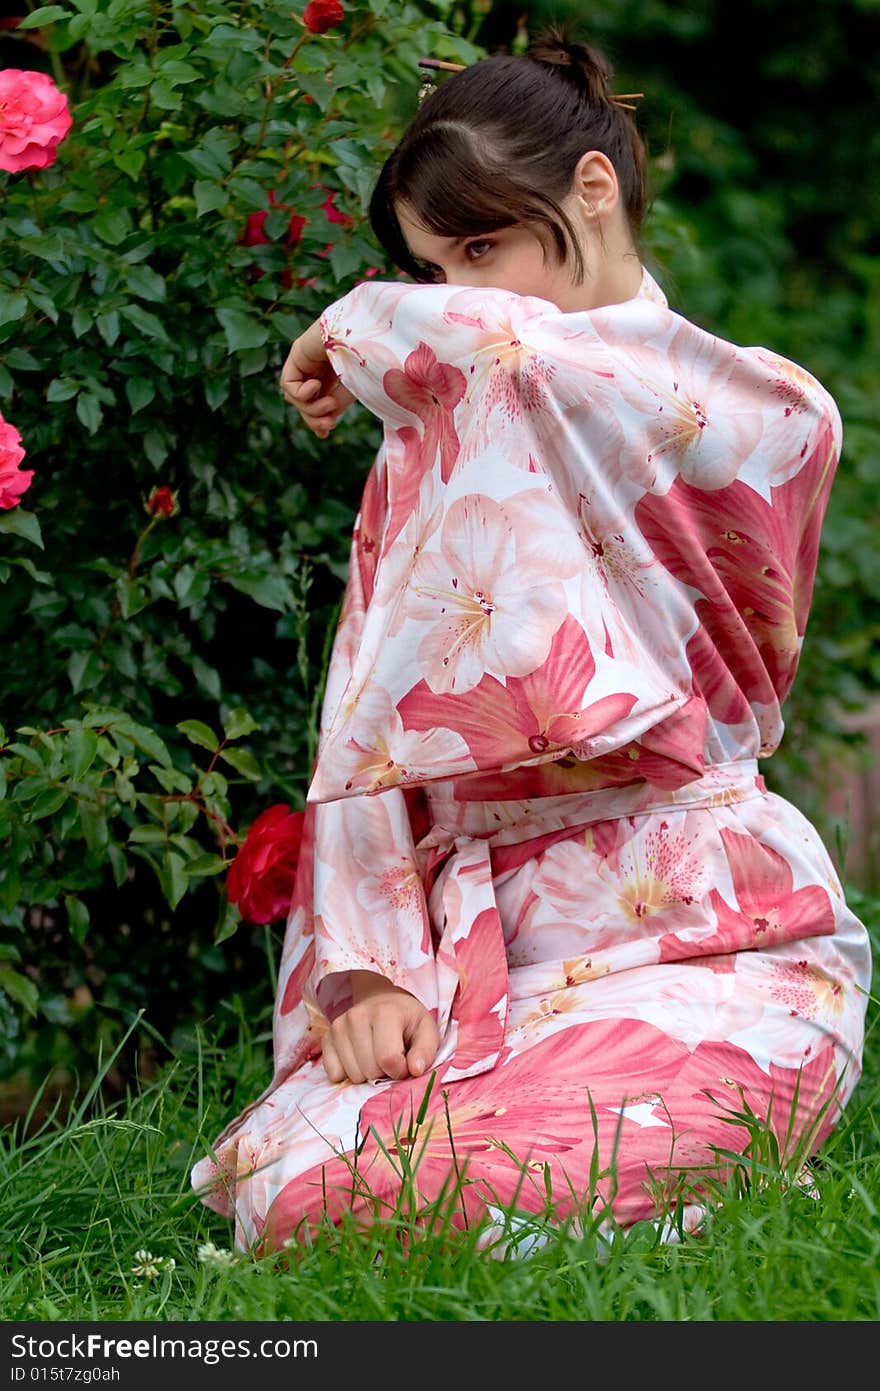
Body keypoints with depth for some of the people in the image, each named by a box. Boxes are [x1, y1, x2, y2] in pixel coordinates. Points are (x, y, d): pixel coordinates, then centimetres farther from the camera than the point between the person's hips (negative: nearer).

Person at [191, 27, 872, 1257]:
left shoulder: (741, 404, 1)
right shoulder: (429, 443, 18)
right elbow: (370, 730, 9)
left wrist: (373, 328, -2)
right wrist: (370, 966, -7)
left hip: (699, 942, -5)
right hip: (482, 955, 5)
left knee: (455, 1192, -30)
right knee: (289, 1181, -23)